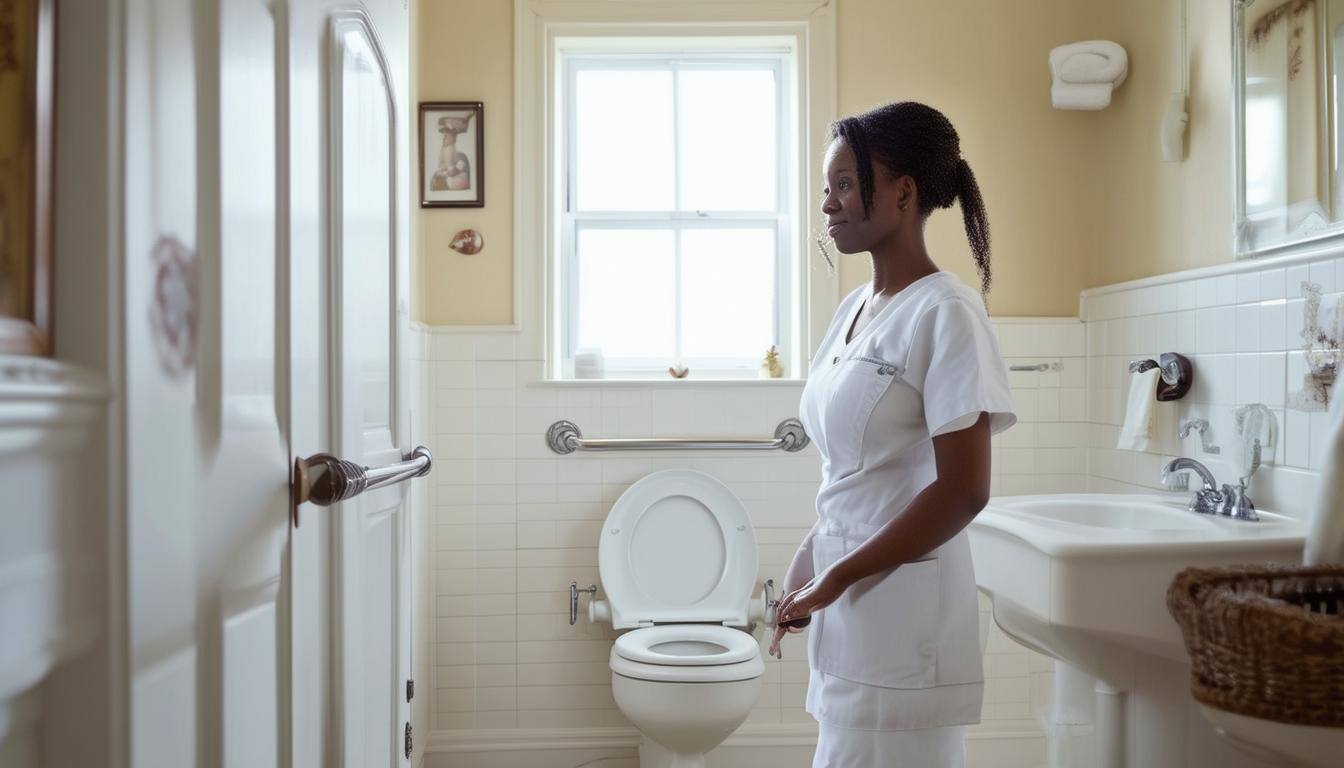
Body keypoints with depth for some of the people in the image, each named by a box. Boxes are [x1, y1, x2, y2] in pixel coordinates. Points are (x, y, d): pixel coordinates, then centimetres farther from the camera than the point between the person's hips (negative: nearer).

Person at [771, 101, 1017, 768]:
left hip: (902, 605, -7)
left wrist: (836, 578, -14)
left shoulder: (945, 313, -14)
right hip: (846, 602, 7)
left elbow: (963, 490, -18)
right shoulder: (853, 308, 10)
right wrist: (808, 564, 7)